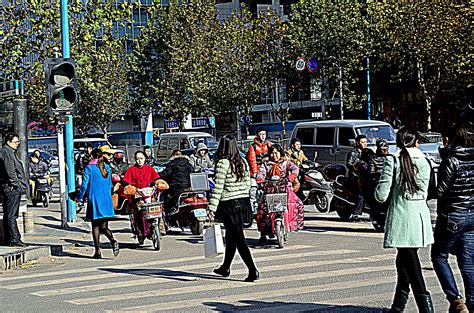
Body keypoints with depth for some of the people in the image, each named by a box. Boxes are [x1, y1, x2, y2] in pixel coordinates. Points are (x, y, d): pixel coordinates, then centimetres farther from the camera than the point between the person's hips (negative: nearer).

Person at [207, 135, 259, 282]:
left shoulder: (223, 163, -13)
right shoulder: (243, 162, 7)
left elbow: (218, 187, -15)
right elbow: (247, 184, 13)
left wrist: (212, 208, -14)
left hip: (230, 204, -7)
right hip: (244, 202, 7)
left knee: (239, 239, -4)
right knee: (231, 237, 20)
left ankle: (253, 271, -9)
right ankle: (225, 268, 33)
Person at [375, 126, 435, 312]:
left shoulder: (392, 162, -9)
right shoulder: (424, 162, 4)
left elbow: (381, 196, -9)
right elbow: (424, 194, 13)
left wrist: (377, 189, 12)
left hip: (401, 218, -5)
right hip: (420, 217, 5)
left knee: (411, 266, -5)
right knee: (403, 261, 18)